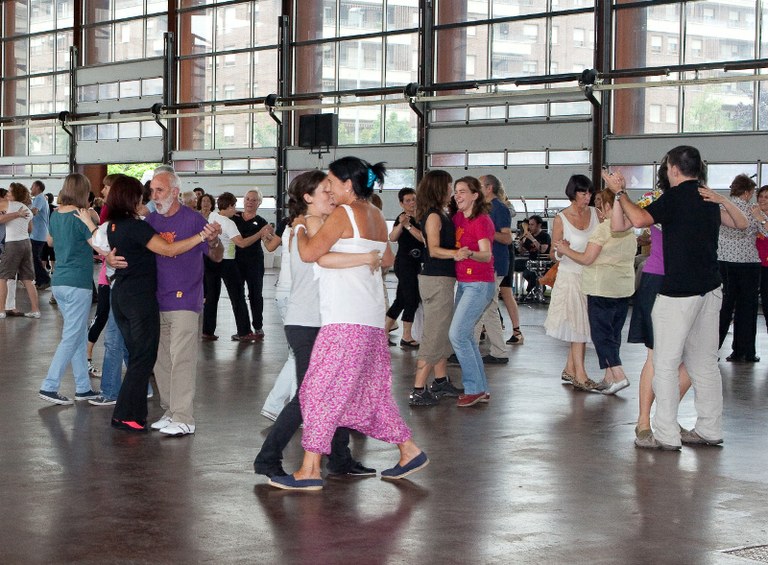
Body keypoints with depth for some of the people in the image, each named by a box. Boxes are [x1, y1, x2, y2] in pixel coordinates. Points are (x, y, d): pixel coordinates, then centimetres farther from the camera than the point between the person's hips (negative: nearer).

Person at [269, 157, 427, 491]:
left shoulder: (343, 214, -10)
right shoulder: (376, 216, 14)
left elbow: (309, 253, -15)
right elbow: (388, 260, 27)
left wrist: (299, 228, 2)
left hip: (345, 319, -9)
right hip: (371, 317, 9)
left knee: (321, 388, -6)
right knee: (370, 390, 18)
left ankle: (310, 471, -6)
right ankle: (409, 451, 21)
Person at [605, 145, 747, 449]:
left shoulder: (676, 196, -11)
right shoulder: (709, 200, 11)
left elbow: (639, 219, -19)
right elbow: (742, 224, 24)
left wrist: (619, 191, -7)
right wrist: (723, 200, 19)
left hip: (678, 290, -8)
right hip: (710, 289, 8)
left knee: (666, 364, -2)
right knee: (705, 362, 13)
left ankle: (666, 435, -2)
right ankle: (710, 430, 18)